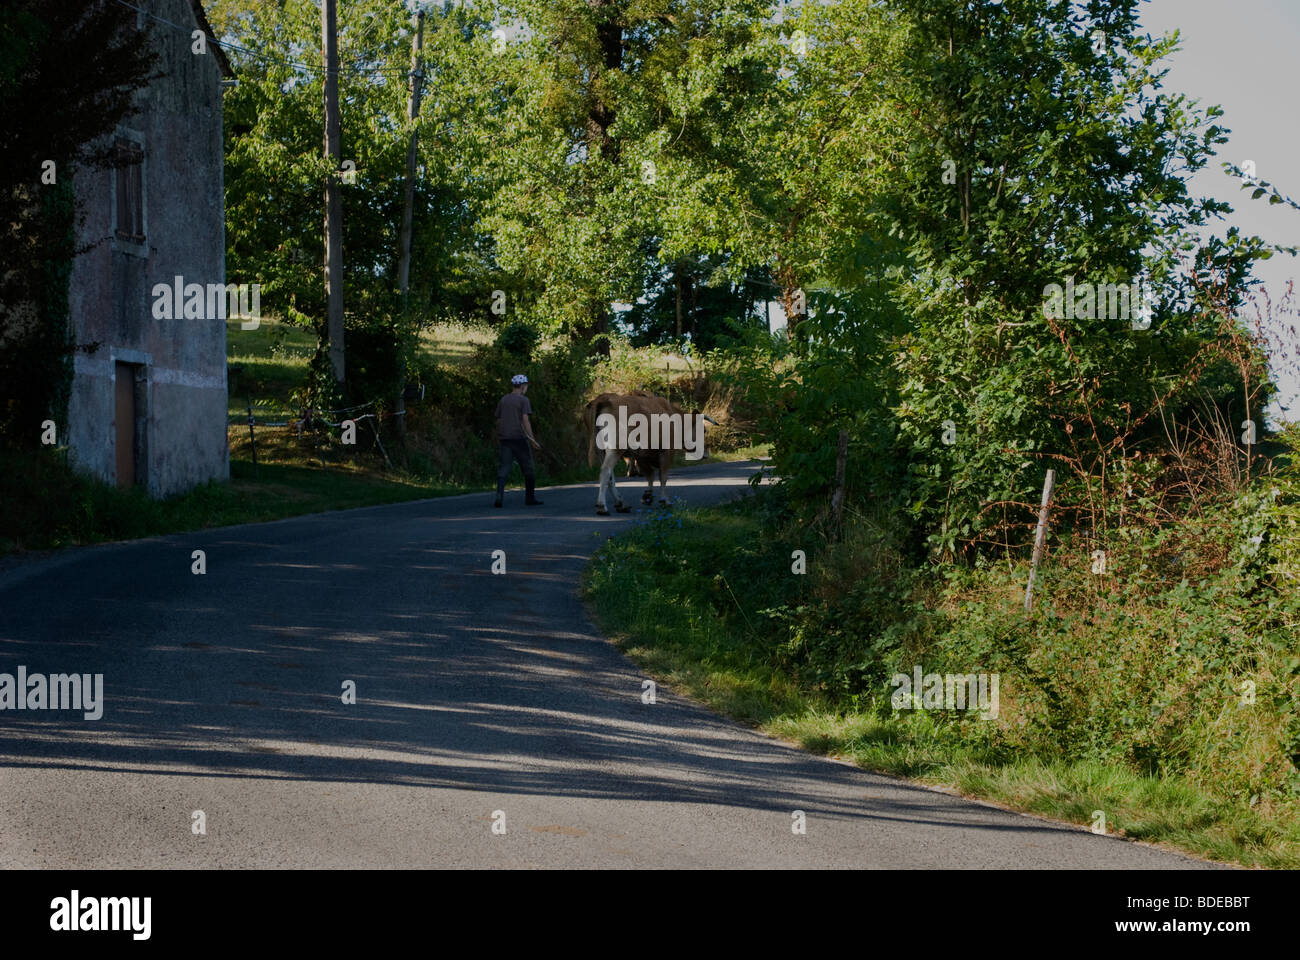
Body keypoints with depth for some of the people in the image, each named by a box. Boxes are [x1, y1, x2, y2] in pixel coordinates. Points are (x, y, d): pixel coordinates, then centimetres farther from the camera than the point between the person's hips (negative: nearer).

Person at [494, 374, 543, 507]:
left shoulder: (503, 400, 12)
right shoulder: (523, 400, -4)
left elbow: (498, 421, 12)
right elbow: (525, 420, -13)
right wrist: (533, 440, -15)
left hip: (505, 439, 4)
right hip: (519, 438, -4)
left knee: (504, 468, -1)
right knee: (527, 468, 8)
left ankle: (499, 495, -20)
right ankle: (530, 497, 14)